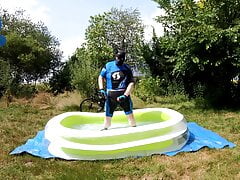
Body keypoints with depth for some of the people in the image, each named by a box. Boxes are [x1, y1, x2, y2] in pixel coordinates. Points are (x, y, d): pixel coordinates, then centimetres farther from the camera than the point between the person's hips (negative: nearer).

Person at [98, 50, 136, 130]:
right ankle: (105, 128, 19)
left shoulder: (127, 68, -2)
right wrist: (101, 89, -2)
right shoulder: (108, 66, 1)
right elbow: (101, 77, 11)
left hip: (124, 94, 0)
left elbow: (131, 83, -4)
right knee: (108, 115, 5)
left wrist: (125, 95, -14)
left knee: (129, 113, 4)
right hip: (111, 94, 1)